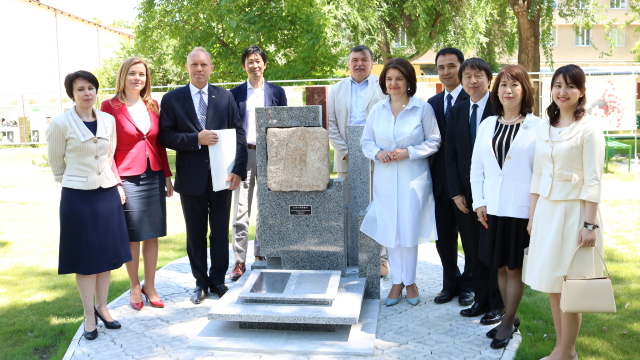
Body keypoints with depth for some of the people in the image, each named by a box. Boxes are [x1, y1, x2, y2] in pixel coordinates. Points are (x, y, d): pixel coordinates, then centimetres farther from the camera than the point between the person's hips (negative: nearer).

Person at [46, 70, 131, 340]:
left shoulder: (109, 120, 3)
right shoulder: (60, 124, -9)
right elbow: (55, 163, 2)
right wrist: (75, 180, 11)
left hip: (108, 194, 4)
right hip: (78, 197, -4)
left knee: (107, 253, 10)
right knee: (85, 257, 4)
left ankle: (102, 307, 25)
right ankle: (89, 315, 16)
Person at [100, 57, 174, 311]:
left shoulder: (152, 105, 9)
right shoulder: (110, 106, -5)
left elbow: (159, 143, 12)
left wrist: (167, 176, 9)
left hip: (154, 178, 4)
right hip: (128, 179, -4)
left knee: (153, 235, 9)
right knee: (132, 238, 7)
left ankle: (150, 286, 23)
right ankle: (135, 287, 24)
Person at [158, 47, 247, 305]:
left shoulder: (225, 97, 4)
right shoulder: (172, 99, 2)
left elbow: (239, 134, 1)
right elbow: (165, 136, -5)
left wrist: (238, 170, -9)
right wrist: (196, 139, -19)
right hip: (191, 177, -1)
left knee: (220, 232, 10)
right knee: (195, 234, 10)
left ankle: (218, 279, 25)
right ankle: (201, 282, 24)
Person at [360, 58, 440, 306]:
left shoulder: (423, 108, -5)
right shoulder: (377, 110, 5)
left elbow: (434, 141, -2)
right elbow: (366, 140, 10)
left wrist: (409, 152, -15)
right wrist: (377, 153, -11)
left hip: (413, 178, -3)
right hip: (385, 179, 3)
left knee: (409, 230, 3)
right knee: (389, 230, 7)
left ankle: (409, 281, 21)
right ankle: (396, 281, 22)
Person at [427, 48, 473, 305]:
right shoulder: (432, 103, 12)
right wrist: (429, 174, 3)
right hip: (440, 180, 6)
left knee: (470, 235, 9)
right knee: (444, 236, 13)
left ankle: (469, 284, 24)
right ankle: (450, 283, 28)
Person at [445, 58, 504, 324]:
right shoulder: (456, 112, 9)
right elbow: (450, 155, 8)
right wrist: (456, 192, 1)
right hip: (465, 194, 5)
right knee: (473, 250, 10)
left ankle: (497, 305, 17)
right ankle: (480, 299, 24)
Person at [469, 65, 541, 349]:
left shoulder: (537, 127, -6)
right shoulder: (487, 125, 8)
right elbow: (476, 166, 9)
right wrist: (479, 202, 3)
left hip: (522, 209, -4)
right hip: (493, 208, 4)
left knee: (514, 267, 6)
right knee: (499, 266, 13)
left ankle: (507, 323, 19)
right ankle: (510, 318, 28)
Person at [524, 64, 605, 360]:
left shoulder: (588, 128, -9)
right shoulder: (544, 128, 9)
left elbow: (593, 180, -12)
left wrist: (590, 224, -16)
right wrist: (532, 216, 11)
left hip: (574, 211, -6)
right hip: (546, 210, 6)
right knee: (551, 283, 11)